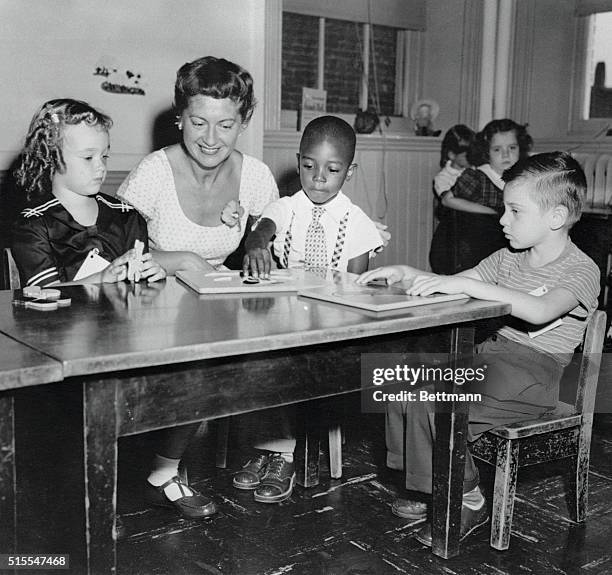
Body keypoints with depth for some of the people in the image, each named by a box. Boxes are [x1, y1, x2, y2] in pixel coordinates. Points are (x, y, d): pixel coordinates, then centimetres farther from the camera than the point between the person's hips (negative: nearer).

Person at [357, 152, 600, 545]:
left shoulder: (582, 270, -13)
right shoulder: (508, 258, 12)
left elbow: (539, 311, -33)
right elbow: (450, 286, 13)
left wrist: (465, 284, -38)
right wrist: (407, 273, -5)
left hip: (533, 373, -8)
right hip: (491, 355, 8)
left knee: (435, 408, -24)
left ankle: (469, 502, -1)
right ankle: (436, 490, 7)